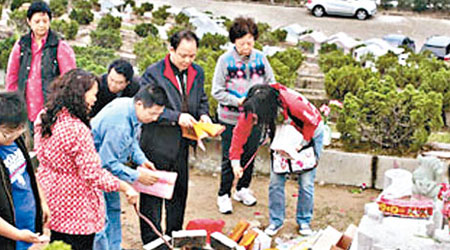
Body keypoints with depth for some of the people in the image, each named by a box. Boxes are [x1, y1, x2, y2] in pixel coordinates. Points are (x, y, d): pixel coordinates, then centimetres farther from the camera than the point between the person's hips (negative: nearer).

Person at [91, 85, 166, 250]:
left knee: (114, 208, 19)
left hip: (107, 163, 10)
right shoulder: (119, 124, -35)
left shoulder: (132, 109, -6)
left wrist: (141, 159, -2)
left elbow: (132, 140, 14)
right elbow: (108, 162, -29)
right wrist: (137, 176, -22)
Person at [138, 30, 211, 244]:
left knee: (179, 192, 17)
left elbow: (201, 99, 20)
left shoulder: (197, 73, 6)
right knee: (152, 194, 4)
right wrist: (176, 117, -23)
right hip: (156, 144, -6)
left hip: (181, 145, 6)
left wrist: (203, 114, -2)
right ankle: (151, 241, 17)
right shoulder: (153, 73, -14)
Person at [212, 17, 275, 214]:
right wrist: (238, 101, -22)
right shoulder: (225, 60, -13)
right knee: (229, 158, 4)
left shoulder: (260, 58, -3)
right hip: (231, 118, -3)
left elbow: (271, 84, 7)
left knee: (250, 155, 16)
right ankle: (224, 195, 20)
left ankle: (243, 189, 36)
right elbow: (217, 92, -10)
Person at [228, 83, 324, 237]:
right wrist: (235, 161, -19)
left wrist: (303, 142, -21)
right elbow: (240, 132, -16)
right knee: (276, 181, 0)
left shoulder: (293, 103, -41)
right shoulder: (252, 110, -28)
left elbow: (314, 121, -24)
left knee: (306, 182, -2)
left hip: (309, 133, -3)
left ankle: (304, 221, 18)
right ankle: (276, 221, 16)